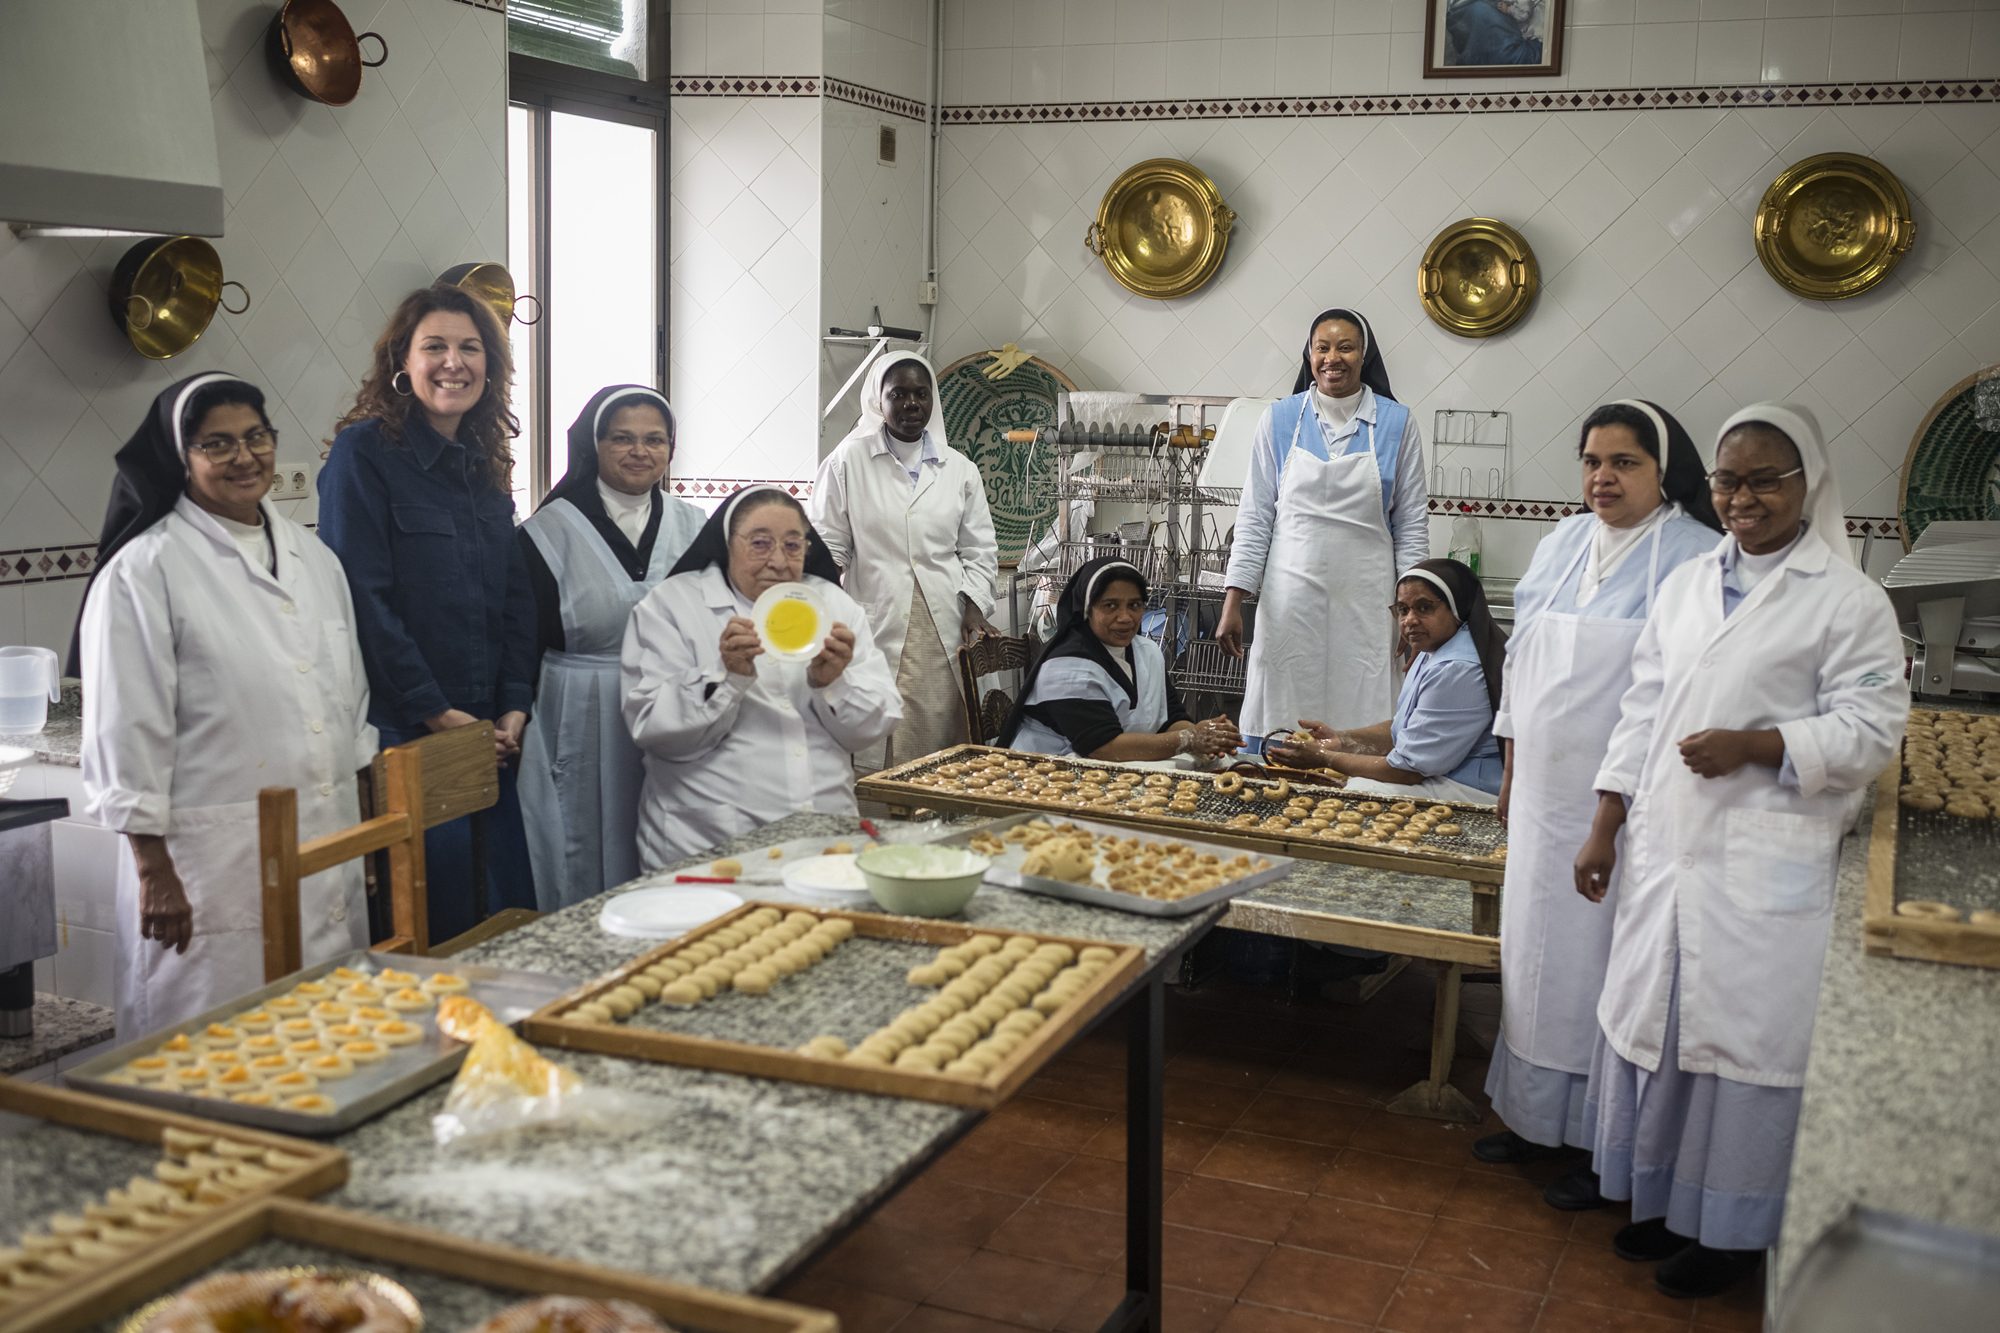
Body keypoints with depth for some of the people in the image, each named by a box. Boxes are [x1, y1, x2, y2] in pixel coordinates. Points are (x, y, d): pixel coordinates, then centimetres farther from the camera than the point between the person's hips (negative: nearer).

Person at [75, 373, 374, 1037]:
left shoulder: (313, 556, 12)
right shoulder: (146, 571, -8)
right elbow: (127, 734, -10)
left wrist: (364, 829, 16)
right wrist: (154, 874, -12)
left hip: (329, 851, 6)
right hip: (216, 867, -6)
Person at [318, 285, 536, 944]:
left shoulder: (485, 466, 15)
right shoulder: (364, 452, -6)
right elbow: (363, 597, -13)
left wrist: (516, 706, 2)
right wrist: (436, 712, -14)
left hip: (487, 737, 6)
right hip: (402, 735, -6)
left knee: (507, 915, 7)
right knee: (433, 929, -3)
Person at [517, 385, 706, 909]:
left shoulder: (694, 528, 9)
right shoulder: (551, 531, -1)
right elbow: (524, 643, -2)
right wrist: (517, 723, -8)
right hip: (583, 727, -3)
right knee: (589, 874, 4)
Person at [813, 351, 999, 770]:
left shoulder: (959, 469, 14)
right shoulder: (848, 461, 5)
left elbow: (979, 552, 15)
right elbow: (828, 549, 4)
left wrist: (974, 606, 0)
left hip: (944, 634, 3)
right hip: (874, 630, -3)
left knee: (941, 756, -1)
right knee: (875, 752, -6)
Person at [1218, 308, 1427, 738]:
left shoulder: (1397, 423, 4)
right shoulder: (1280, 420, 5)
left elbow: (1411, 525, 6)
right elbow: (1254, 518, 5)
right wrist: (1233, 603, 0)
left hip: (1365, 605, 0)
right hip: (1290, 600, 1)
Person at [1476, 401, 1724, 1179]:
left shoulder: (1696, 559, -10)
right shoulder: (1561, 545, 11)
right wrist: (1511, 768, 17)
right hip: (1546, 795, 7)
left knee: (1608, 960, 1)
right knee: (1536, 946, 14)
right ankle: (1536, 1115, 29)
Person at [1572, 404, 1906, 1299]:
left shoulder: (1848, 601, -5)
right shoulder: (1685, 585, 11)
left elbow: (1872, 732, -8)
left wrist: (1754, 746, -19)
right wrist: (1604, 828, 10)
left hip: (1767, 865, -5)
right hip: (1666, 852, 5)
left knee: (1743, 1033, 1)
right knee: (1655, 1017, 11)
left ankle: (1731, 1225, 17)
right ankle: (1662, 1197, 28)